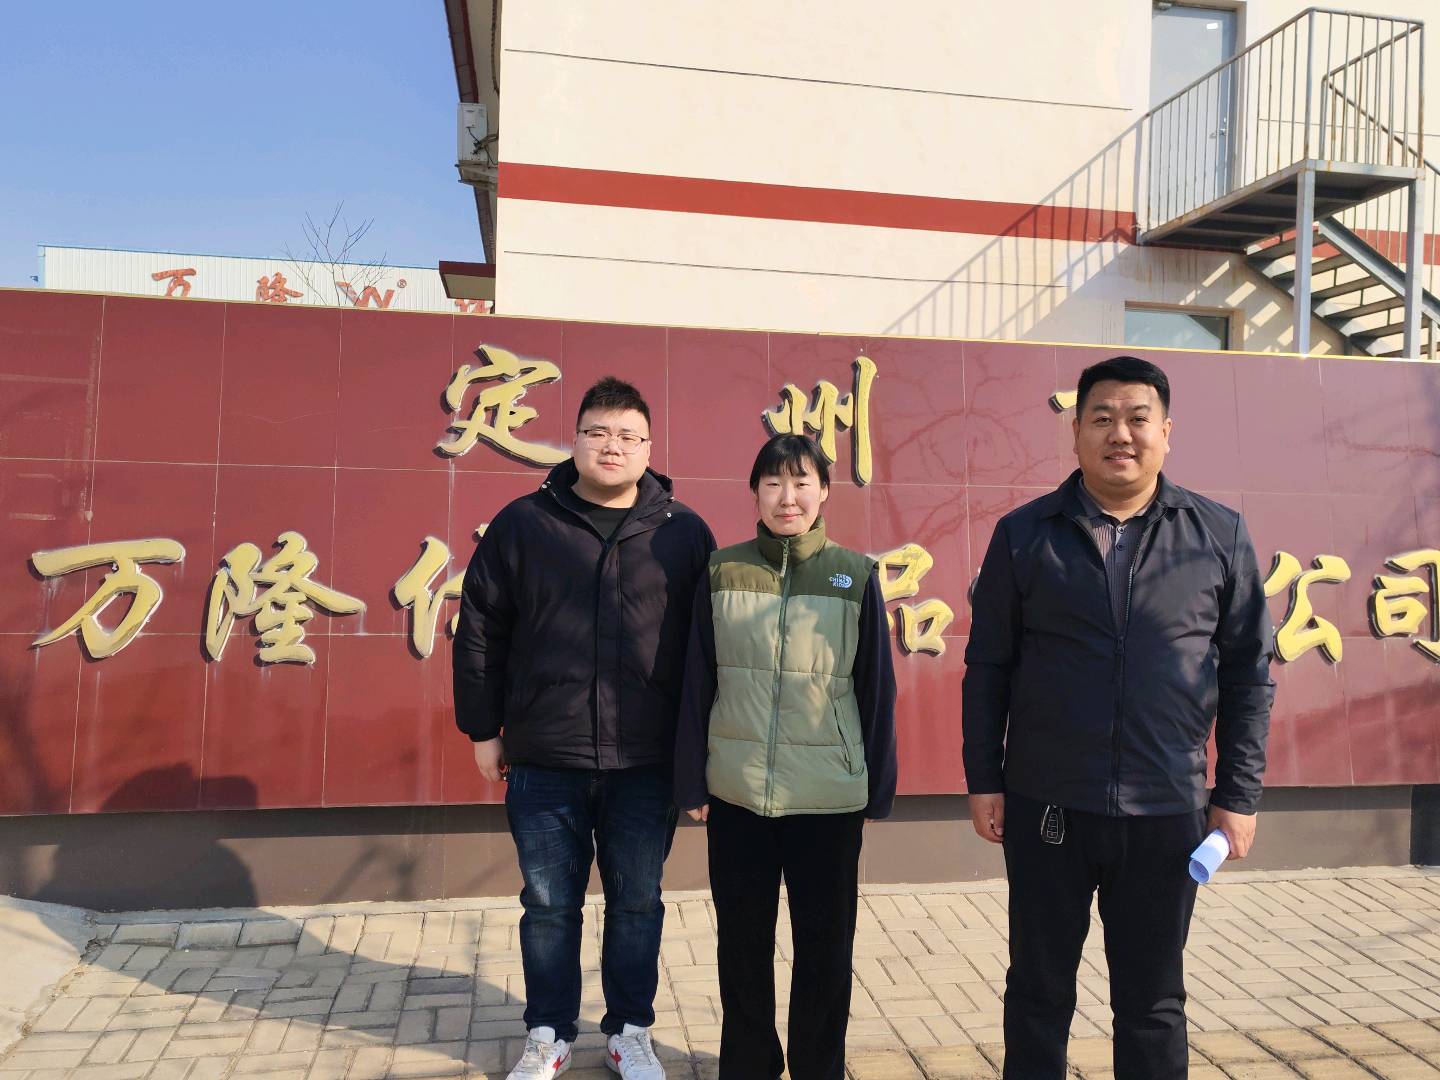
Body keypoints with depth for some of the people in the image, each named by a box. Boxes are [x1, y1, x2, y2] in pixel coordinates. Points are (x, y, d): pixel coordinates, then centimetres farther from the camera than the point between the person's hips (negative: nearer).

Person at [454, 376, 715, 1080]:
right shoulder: (522, 524, 1)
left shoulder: (685, 533, 1)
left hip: (647, 764, 0)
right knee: (549, 905, 13)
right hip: (543, 761, 0)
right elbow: (478, 631, 5)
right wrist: (483, 729, 5)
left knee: (636, 903, 13)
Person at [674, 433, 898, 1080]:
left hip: (829, 800, -1)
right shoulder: (722, 572, 1)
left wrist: (880, 789, 2)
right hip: (737, 794, 1)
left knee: (825, 946, 12)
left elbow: (877, 688, 2)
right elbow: (696, 685, 3)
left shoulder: (855, 576, -1)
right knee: (742, 942, 15)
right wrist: (692, 783, 1)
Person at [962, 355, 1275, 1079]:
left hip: (1165, 812, 1)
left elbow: (1248, 672, 4)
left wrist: (1238, 795, 2)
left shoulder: (1220, 536, 1)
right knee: (1038, 989, 14)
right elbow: (987, 666, 2)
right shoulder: (1025, 534, -1)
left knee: (1153, 1001, 15)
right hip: (1046, 805, 0)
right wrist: (983, 780, 0)